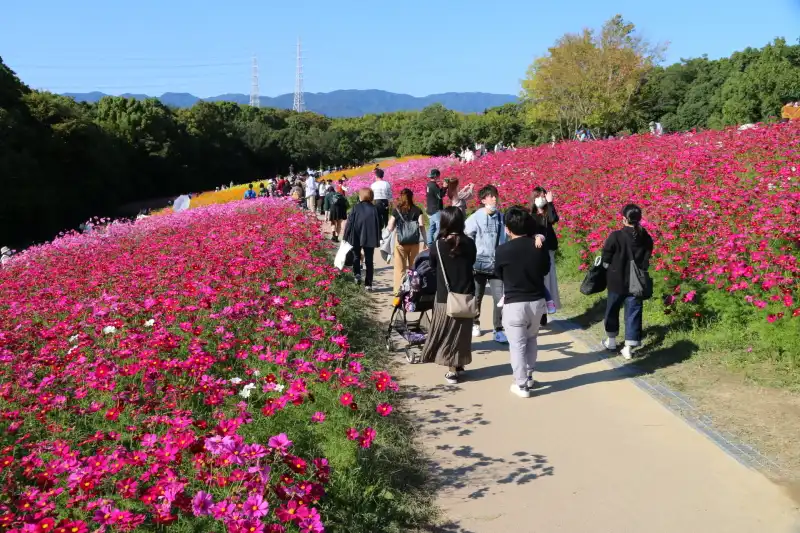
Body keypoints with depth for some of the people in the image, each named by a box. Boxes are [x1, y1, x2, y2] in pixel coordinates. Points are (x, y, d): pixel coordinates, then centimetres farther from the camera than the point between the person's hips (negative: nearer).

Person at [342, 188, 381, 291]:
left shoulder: (356, 208, -5)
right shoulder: (374, 209, 1)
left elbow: (349, 222, -5)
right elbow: (379, 224, 4)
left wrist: (346, 236, 4)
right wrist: (378, 239, 12)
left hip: (356, 238, -1)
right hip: (371, 238, 1)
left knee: (356, 256, 20)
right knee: (369, 260, 7)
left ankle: (357, 273, -1)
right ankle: (368, 284, 4)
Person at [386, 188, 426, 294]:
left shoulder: (396, 211, -1)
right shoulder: (417, 210, 0)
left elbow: (390, 228, -1)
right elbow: (421, 225, -6)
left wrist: (387, 228, 21)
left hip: (400, 242, -1)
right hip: (414, 242, 1)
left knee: (400, 268, 5)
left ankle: (399, 290, 4)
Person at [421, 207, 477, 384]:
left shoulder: (438, 245, -12)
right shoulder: (469, 244, -5)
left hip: (445, 297, -3)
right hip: (466, 296, 3)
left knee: (448, 332, 9)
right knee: (461, 332, 16)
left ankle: (452, 371, 11)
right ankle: (459, 365, 27)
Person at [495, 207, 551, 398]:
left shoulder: (503, 250, -15)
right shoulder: (539, 246, -5)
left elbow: (499, 275, 2)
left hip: (514, 304, -4)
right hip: (537, 301, 4)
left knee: (517, 345, 7)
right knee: (531, 339, 24)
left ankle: (521, 384, 12)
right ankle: (529, 377, 32)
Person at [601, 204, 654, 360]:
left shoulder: (616, 236, -17)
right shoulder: (646, 238, -5)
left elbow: (606, 260, -9)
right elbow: (646, 261, 2)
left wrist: (609, 272, 9)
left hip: (617, 281, -2)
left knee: (612, 310, 18)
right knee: (633, 313, 7)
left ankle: (611, 341, 31)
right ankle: (629, 347, 5)